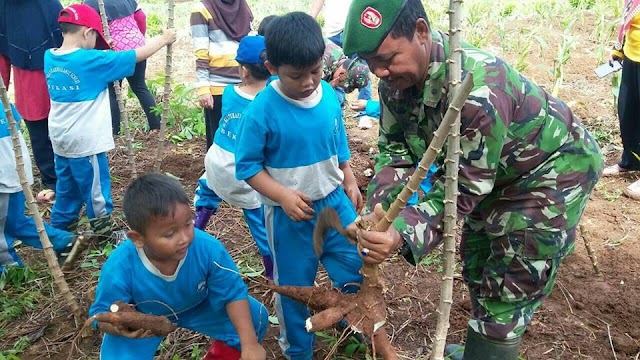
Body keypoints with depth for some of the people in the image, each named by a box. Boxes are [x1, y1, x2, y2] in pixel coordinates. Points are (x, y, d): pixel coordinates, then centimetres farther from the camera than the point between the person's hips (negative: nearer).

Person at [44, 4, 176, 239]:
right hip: (85, 141, -7)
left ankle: (59, 230, 34)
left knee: (67, 188, 22)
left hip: (60, 139, 7)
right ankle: (105, 234, 21)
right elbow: (137, 55, -15)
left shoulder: (50, 57, 0)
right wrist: (163, 39, -2)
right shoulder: (91, 61, -20)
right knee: (96, 190, 8)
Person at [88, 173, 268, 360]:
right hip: (142, 320, -1)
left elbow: (233, 293, -21)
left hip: (197, 306, 2)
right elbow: (101, 314, -20)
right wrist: (117, 324, -45)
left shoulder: (208, 248, -35)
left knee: (256, 317, -10)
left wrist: (249, 344, -28)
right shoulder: (119, 269, -38)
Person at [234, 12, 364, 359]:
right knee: (294, 286, 13)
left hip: (334, 200, 4)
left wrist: (349, 180, 9)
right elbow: (247, 166, -15)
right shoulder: (261, 111, -22)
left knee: (357, 268, 14)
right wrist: (283, 196, -25)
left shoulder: (329, 95, -7)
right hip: (289, 213, -4)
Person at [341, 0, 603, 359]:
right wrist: (379, 212, -29)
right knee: (477, 265, 21)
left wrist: (404, 233, -46)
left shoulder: (477, 86, -40)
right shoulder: (397, 77, -16)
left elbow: (464, 186, -35)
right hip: (493, 172, 8)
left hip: (555, 168, -8)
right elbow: (394, 147, -12)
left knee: (508, 289, -2)